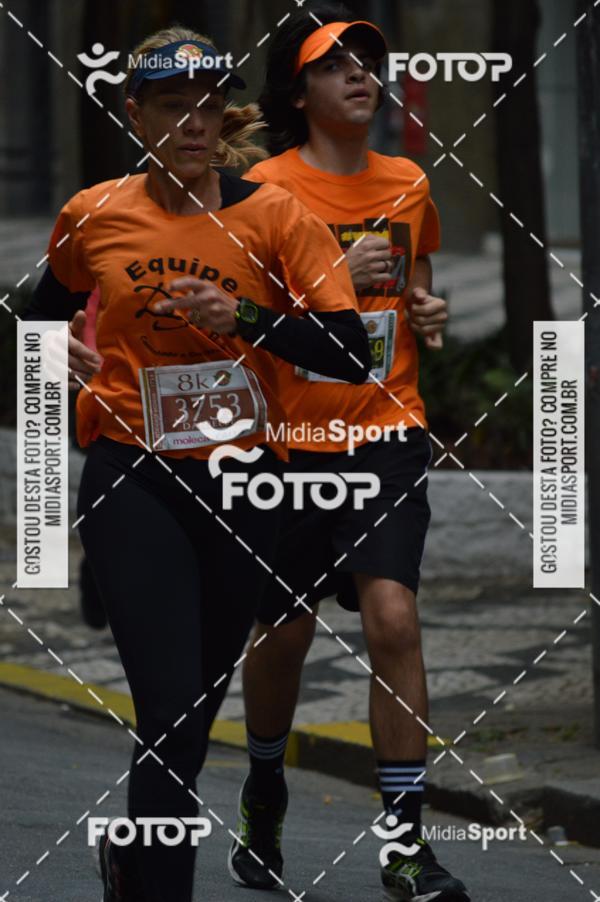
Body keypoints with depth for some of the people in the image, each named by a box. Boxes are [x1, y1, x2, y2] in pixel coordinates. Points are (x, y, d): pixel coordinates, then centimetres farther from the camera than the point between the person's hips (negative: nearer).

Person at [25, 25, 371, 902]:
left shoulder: (276, 217, -2)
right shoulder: (94, 217, 2)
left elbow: (349, 352, -9)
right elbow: (53, 304, 23)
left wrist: (246, 318, -21)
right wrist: (57, 346, 1)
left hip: (243, 481, 2)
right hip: (133, 477, -2)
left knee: (197, 706, 16)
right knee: (171, 710, -16)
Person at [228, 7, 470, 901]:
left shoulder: (408, 185, 8)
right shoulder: (265, 190, -6)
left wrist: (428, 312, 3)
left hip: (386, 432, 2)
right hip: (290, 437, -2)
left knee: (393, 617, -15)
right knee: (283, 634, 9)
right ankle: (263, 794, 37)